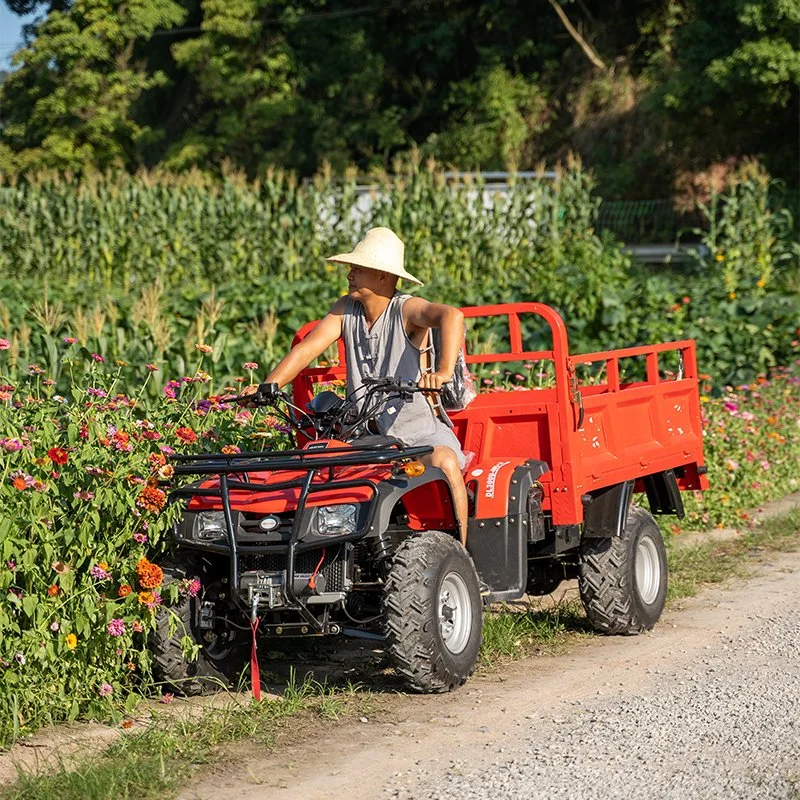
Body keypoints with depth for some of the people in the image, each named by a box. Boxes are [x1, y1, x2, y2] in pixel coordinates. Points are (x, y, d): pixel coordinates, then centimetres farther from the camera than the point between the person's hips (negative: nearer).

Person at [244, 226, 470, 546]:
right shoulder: (347, 309, 5)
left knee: (443, 462, -35)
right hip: (364, 432, 5)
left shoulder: (406, 309, -12)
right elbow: (308, 347, -3)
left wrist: (443, 371, -49)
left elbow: (451, 315, -32)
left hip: (419, 428, -5)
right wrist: (270, 385, -20)